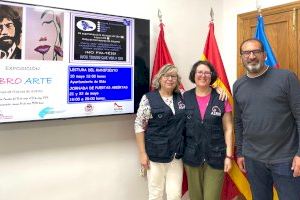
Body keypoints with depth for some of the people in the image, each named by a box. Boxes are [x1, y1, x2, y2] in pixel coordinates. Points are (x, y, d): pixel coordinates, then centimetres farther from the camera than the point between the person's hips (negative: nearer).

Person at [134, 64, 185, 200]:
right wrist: (142, 153, -11)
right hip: (156, 154, -3)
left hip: (176, 155, 4)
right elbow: (139, 126, -8)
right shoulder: (148, 98, -7)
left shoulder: (181, 97, 5)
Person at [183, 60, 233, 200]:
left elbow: (228, 129, 0)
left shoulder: (221, 98, -2)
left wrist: (229, 155, -4)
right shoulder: (185, 98, 0)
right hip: (192, 156, 1)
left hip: (216, 156, -1)